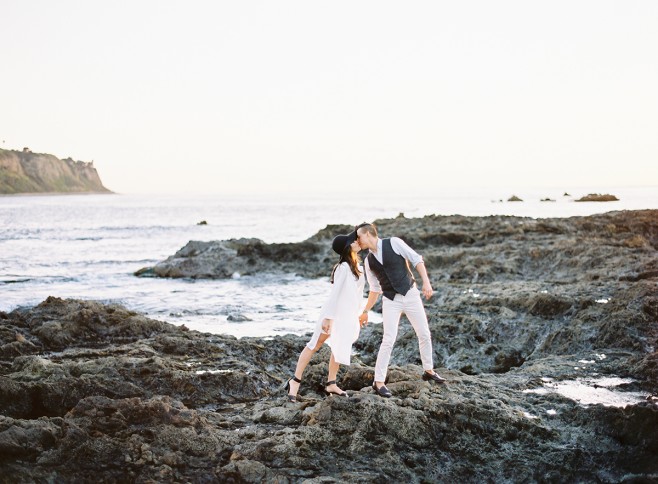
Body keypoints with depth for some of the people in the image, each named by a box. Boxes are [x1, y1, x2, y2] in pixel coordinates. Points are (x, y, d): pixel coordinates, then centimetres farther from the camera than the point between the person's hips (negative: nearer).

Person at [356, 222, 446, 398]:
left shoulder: (394, 243, -7)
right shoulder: (368, 261, 4)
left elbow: (417, 260, -7)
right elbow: (375, 289, 13)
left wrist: (426, 282, -17)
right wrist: (365, 311, 13)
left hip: (411, 295, -1)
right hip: (391, 301, 1)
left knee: (425, 335, 7)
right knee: (388, 340, -11)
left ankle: (428, 371, 28)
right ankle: (378, 382, -6)